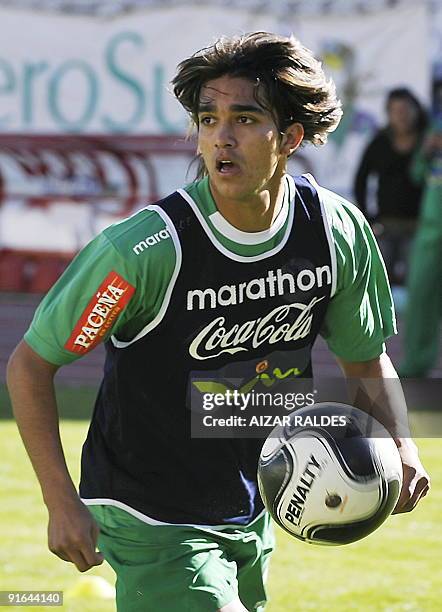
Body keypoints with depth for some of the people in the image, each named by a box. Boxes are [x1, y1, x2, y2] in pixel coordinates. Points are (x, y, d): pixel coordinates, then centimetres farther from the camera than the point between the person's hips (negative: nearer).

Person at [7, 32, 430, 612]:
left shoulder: (340, 232, -8)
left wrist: (399, 445, -7)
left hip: (253, 516, 6)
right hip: (151, 520, -6)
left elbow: (364, 355, 11)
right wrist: (62, 501, -19)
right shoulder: (146, 248, -23)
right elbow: (30, 364, -13)